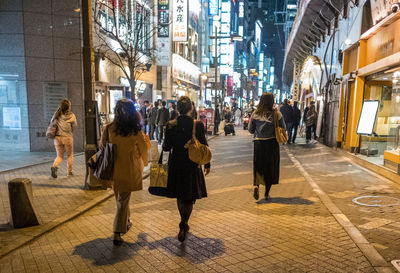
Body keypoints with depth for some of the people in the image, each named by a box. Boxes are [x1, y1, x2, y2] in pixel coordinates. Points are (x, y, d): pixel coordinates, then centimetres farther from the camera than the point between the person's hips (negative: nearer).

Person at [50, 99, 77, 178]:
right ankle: (70, 171, 20)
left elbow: (52, 122, 13)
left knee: (59, 156, 14)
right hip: (68, 138, -3)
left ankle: (54, 166, -13)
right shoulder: (72, 116, -8)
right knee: (70, 155, 16)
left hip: (57, 138, 3)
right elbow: (75, 125, 2)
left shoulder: (57, 114, 1)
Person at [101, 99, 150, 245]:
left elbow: (103, 145, 2)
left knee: (120, 198, 23)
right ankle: (117, 233, 5)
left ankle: (126, 222, 41)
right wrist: (144, 162, 20)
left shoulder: (109, 128, -9)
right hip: (129, 169, -3)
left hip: (114, 168, 3)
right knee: (123, 200, 6)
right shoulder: (136, 131, -14)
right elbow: (144, 150, -2)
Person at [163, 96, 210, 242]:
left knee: (180, 196, 19)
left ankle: (184, 224, 33)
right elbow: (204, 147, -6)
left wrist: (163, 145, 20)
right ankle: (183, 224, -8)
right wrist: (207, 164, 7)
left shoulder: (170, 125, -8)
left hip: (176, 165, 2)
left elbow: (167, 147, -4)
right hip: (192, 166, -2)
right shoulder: (198, 125, -11)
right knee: (190, 197, 9)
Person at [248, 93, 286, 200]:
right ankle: (266, 194, 17)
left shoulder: (255, 114, -2)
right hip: (272, 143, -1)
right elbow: (283, 129, 2)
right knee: (270, 168, 12)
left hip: (258, 143, 1)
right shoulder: (276, 113, -6)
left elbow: (250, 130, 3)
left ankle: (256, 185, -11)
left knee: (258, 167, 15)